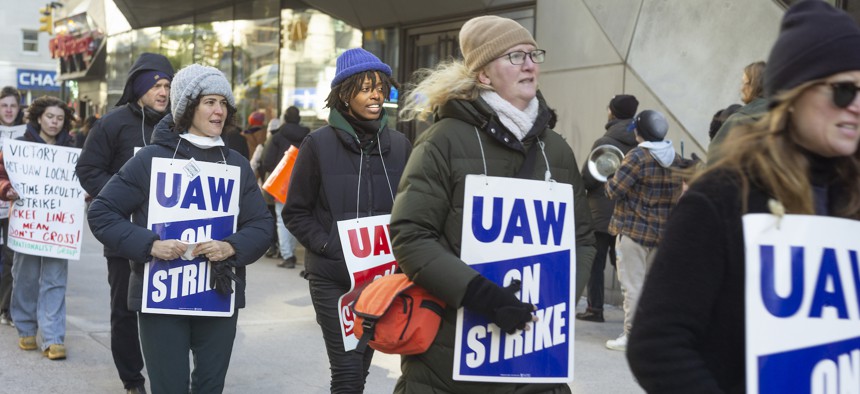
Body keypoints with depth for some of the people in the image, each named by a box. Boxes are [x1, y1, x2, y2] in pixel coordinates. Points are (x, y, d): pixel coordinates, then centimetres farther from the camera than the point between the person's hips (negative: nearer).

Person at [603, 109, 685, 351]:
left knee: (632, 285, -1)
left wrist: (610, 181, 5)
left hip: (633, 229, -7)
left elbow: (614, 191, -14)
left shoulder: (637, 156, -15)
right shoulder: (675, 159, 6)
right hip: (663, 231, 7)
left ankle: (631, 336, 1)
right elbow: (677, 193, 13)